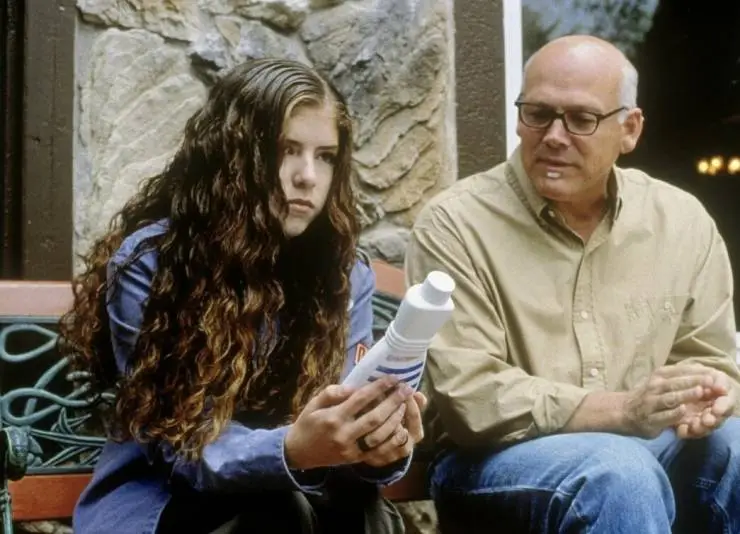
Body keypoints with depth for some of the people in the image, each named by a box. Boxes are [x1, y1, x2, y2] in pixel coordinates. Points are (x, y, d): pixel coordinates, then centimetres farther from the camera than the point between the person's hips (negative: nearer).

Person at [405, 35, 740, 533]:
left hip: (645, 449, 5)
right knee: (621, 476, -34)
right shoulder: (455, 224, -10)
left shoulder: (682, 219, 4)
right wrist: (624, 411, -27)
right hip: (494, 458, -4)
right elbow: (470, 398, -17)